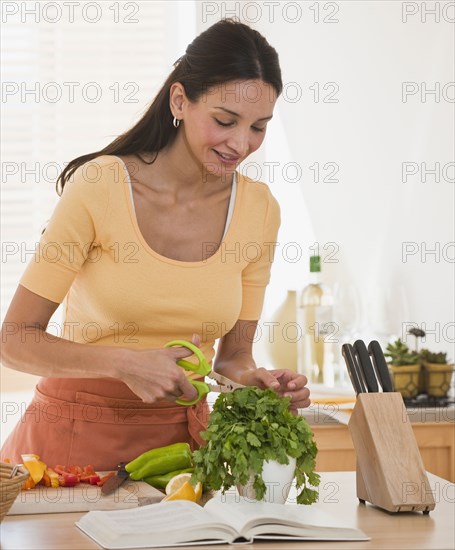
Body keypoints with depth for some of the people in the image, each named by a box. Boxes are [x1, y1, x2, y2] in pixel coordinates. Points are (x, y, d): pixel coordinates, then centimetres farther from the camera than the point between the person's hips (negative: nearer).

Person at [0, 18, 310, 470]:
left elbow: (233, 356, 8)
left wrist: (258, 381, -13)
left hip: (181, 436, 3)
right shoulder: (99, 187, -13)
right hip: (77, 432, -3)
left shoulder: (258, 208, -1)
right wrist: (125, 362, -23)